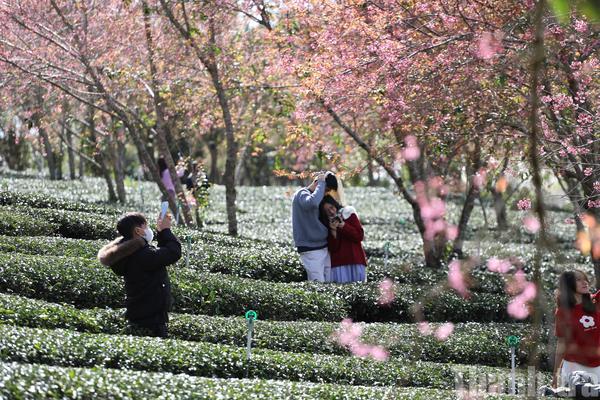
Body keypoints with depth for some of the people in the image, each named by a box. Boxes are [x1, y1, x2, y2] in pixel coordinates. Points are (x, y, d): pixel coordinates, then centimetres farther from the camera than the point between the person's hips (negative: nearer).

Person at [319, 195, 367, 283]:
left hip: (355, 260, 0)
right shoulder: (325, 223, 5)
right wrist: (333, 231, -15)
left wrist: (343, 225, -10)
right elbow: (332, 248, -1)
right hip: (338, 264, 0)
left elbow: (360, 236, -2)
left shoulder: (348, 214, 3)